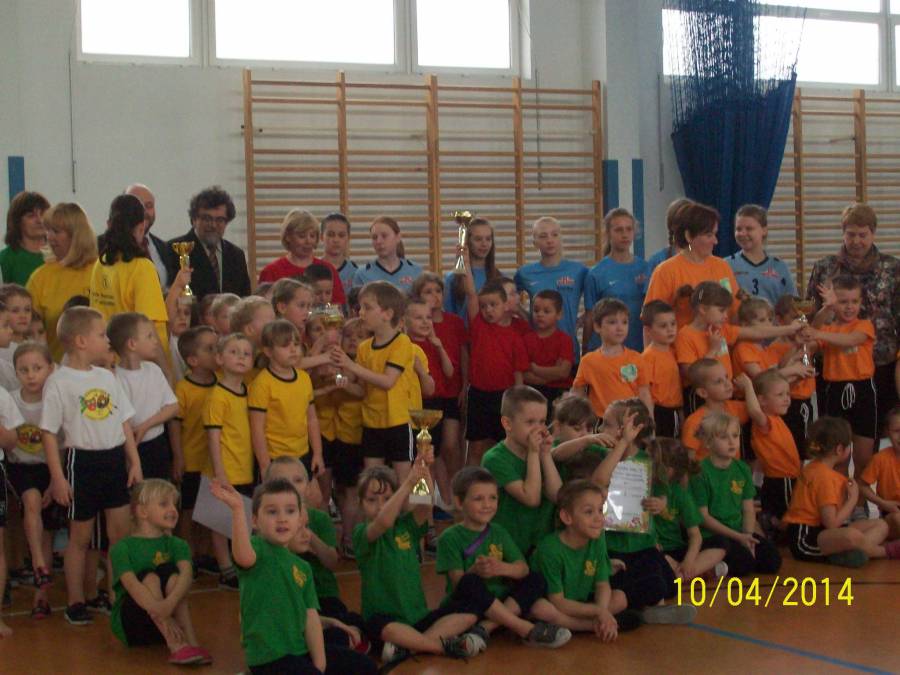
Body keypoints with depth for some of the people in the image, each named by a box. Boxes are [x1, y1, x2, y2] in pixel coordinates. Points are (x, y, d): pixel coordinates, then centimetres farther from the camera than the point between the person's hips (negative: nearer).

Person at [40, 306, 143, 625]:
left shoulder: (107, 377, 9)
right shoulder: (59, 382, -10)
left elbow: (124, 422, 13)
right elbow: (48, 432, -9)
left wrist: (134, 461, 8)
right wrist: (57, 477, -12)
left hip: (115, 459, 5)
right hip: (83, 460, -5)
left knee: (121, 531, 6)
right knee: (80, 536, 5)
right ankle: (75, 602, 16)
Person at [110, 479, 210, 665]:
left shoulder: (176, 545, 4)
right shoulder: (122, 548, -7)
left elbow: (187, 574, -17)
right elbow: (132, 585, -24)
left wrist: (170, 603, -39)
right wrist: (161, 615, -38)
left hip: (163, 628, 3)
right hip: (130, 621, -3)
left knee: (170, 573, -19)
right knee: (150, 576, -25)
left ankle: (192, 642, -31)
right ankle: (175, 646, -38)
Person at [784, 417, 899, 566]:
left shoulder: (818, 467, 13)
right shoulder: (823, 476, -18)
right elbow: (831, 523, -23)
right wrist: (853, 499, -10)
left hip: (821, 530, 11)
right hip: (805, 538, -11)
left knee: (881, 525, 8)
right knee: (852, 536, -39)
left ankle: (843, 553, -19)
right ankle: (886, 551, -6)